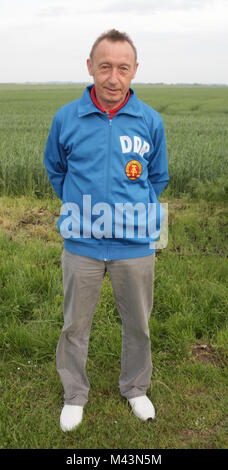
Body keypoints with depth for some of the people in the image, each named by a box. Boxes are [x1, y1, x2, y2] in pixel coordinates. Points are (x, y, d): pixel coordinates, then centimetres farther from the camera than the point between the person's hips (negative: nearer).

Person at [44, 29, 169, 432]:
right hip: (82, 245, 0)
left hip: (135, 245, 1)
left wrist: (137, 214, 9)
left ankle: (135, 388, 41)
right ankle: (74, 395, 37)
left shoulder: (151, 121, -3)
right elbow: (55, 169, 13)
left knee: (138, 325, 16)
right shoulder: (66, 118, -5)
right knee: (75, 326, 13)